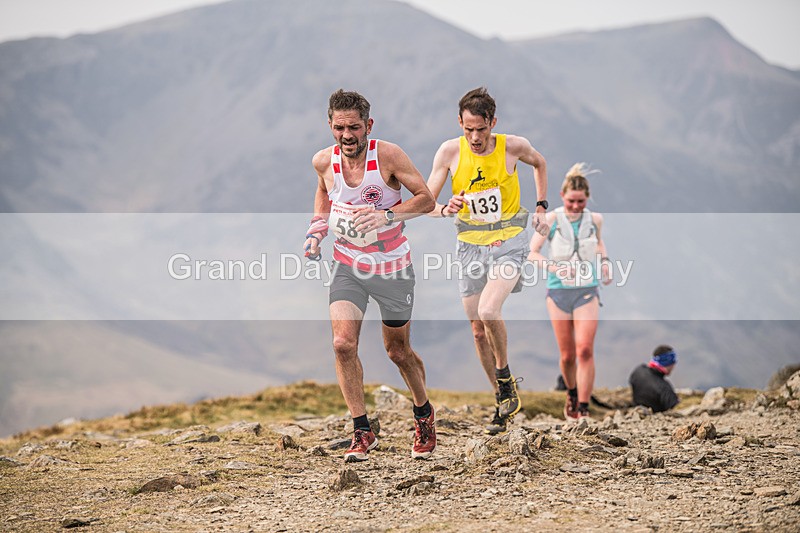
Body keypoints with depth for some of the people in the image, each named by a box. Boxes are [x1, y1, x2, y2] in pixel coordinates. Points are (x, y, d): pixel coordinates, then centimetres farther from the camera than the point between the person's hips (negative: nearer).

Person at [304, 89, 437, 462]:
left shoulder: (388, 155, -18)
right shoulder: (324, 161, -8)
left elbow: (426, 199, -13)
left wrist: (387, 215, -29)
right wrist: (315, 234, 1)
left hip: (392, 266, -2)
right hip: (348, 264, 2)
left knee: (397, 351, 10)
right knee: (343, 343, -16)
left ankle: (424, 415, 38)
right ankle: (362, 432, -5)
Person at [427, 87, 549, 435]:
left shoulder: (513, 146, -10)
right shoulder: (449, 152, -8)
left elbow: (539, 163, 14)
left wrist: (541, 206, 10)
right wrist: (445, 209, -29)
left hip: (509, 241, -3)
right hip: (470, 246, 3)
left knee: (489, 309, -26)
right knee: (479, 330, 6)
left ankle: (506, 378, 0)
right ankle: (503, 401, 23)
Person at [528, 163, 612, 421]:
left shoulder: (595, 219, 2)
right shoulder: (552, 220, -5)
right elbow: (532, 253, -6)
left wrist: (604, 260, 5)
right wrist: (555, 267, -22)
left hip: (587, 291, 0)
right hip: (559, 291, 0)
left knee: (585, 350, -15)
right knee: (567, 355, 6)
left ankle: (583, 409, -11)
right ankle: (572, 394, 35)